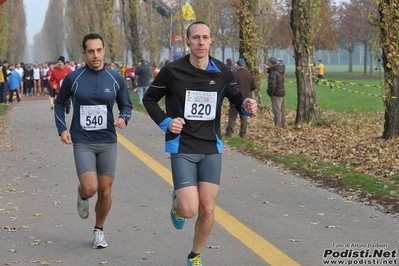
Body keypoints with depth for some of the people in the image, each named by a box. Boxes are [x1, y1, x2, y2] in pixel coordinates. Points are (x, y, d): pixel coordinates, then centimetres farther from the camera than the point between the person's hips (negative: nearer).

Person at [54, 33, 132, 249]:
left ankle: (98, 231, 28)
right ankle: (82, 195, 22)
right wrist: (62, 129, -2)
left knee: (105, 192, 5)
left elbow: (126, 105, 10)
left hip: (108, 142, 2)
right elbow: (59, 103, 11)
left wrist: (123, 118, -12)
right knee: (90, 188, -16)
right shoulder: (73, 78, -4)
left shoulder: (116, 79, -1)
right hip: (82, 142, -2)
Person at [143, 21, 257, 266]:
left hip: (212, 149, 3)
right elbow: (150, 99, 5)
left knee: (207, 209, 1)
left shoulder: (223, 73, -2)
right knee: (190, 209, -14)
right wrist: (166, 122, -10)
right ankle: (177, 202, 25)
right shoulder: (172, 71, -9)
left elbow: (237, 100, 13)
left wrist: (247, 106, -11)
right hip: (182, 149, -3)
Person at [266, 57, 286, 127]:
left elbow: (272, 85, -26)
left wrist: (269, 93, -13)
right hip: (282, 92, 9)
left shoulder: (273, 73, -23)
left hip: (276, 93, -9)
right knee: (282, 108, 17)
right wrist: (268, 69, 17)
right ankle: (282, 123, 27)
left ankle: (277, 125, -7)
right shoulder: (280, 69, 5)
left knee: (276, 109, -6)